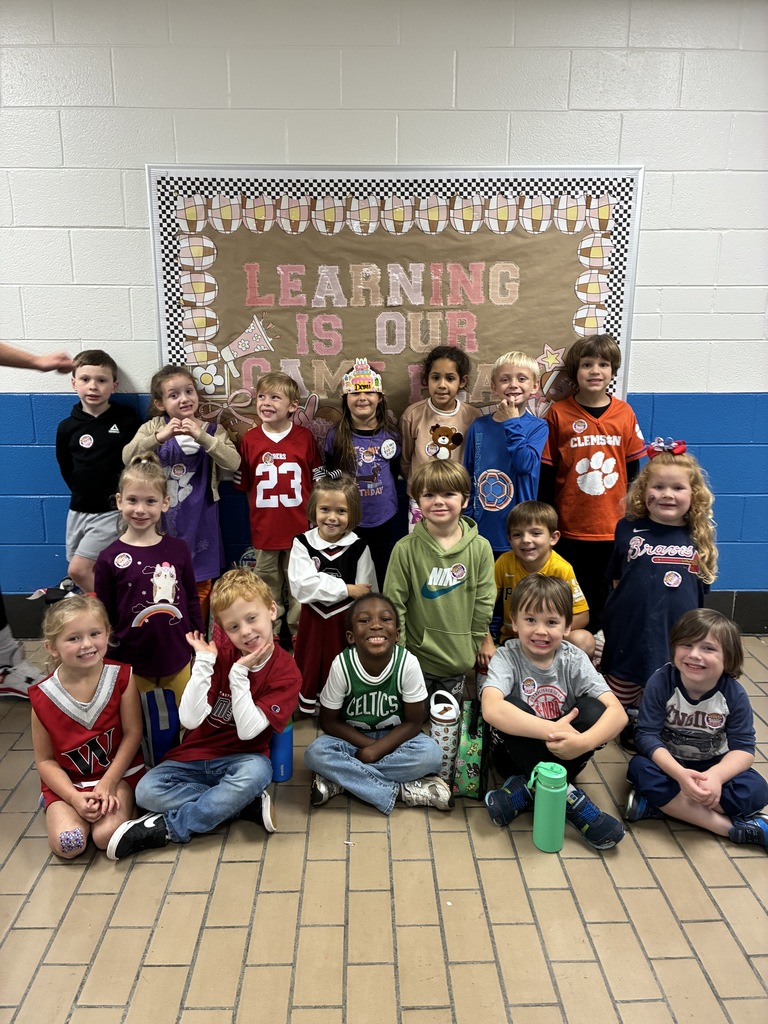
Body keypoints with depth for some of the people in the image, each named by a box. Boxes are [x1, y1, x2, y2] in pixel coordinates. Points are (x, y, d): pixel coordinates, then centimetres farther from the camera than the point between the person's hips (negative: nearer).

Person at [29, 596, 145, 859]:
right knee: (67, 845, -19)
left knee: (107, 836, -23)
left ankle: (116, 799, 6)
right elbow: (44, 760, -4)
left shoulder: (121, 677, -12)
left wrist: (108, 783, -14)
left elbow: (132, 733, -8)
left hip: (118, 771, -1)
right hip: (67, 781, 2)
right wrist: (75, 797, -15)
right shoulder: (43, 697, -11)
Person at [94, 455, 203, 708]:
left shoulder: (178, 550, -4)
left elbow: (192, 602, 6)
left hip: (179, 662, 1)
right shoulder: (110, 558, -8)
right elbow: (104, 617, -2)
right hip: (131, 665, -1)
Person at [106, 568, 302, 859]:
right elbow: (189, 720, -17)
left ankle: (168, 828, -20)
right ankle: (248, 806, -16)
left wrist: (239, 674, -25)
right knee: (147, 790, -19)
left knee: (257, 771, -35)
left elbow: (247, 731, -19)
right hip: (195, 756, 3)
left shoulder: (286, 672, -13)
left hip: (240, 759, -3)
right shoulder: (221, 657, -7)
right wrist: (203, 663, -23)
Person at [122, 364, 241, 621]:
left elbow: (233, 463, -17)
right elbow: (127, 457, -16)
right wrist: (160, 437, -30)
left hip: (199, 521, 0)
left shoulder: (212, 431, -2)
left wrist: (201, 437, -28)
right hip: (162, 518, 0)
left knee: (200, 584, 12)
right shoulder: (153, 427, -2)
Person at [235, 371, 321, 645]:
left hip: (299, 527, -1)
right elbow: (243, 484, 5)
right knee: (268, 583, 14)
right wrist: (260, 508, 0)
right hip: (265, 528, 1)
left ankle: (299, 632, 27)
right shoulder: (249, 439, -2)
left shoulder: (305, 437, -3)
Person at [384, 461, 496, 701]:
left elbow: (484, 601, 0)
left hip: (458, 658, 2)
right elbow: (394, 603, -7)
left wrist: (479, 642, 5)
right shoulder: (405, 548, -13)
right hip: (416, 656, -1)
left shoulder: (480, 548, -9)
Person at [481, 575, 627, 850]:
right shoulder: (506, 657, -16)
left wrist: (584, 741, -41)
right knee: (511, 706, -31)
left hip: (562, 755, 2)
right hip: (517, 752, -2)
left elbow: (617, 712, -22)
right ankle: (566, 796, -25)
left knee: (594, 709, -24)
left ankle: (527, 790, -21)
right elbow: (491, 709, -36)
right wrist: (551, 730, -45)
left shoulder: (573, 659, -10)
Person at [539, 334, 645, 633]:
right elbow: (546, 476, -2)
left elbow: (633, 471, 8)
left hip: (613, 529, 2)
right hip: (569, 529, -1)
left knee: (601, 597, 14)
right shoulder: (558, 413, -5)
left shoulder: (625, 413, 0)